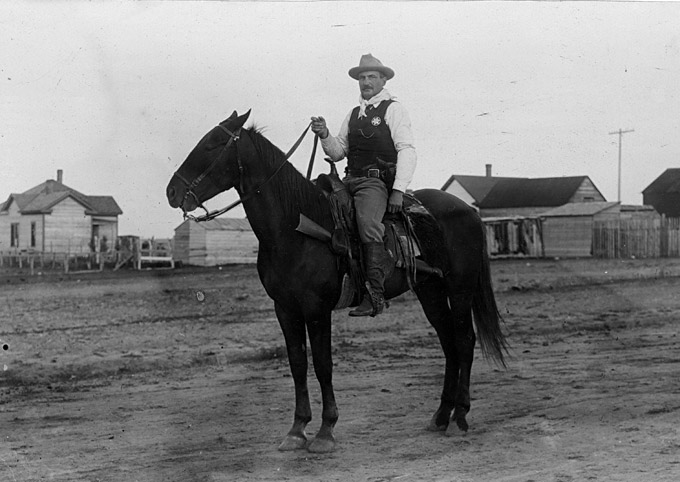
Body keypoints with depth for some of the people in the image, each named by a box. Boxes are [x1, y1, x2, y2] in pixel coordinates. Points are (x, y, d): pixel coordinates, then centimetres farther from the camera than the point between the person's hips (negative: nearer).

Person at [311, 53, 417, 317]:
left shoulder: (394, 109, 3)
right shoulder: (353, 114, 22)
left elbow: (407, 151, -5)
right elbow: (337, 153, 22)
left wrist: (398, 190, -15)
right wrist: (324, 135, 0)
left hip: (377, 181, -8)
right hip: (350, 180, 8)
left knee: (368, 224, -30)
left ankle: (374, 293, -34)